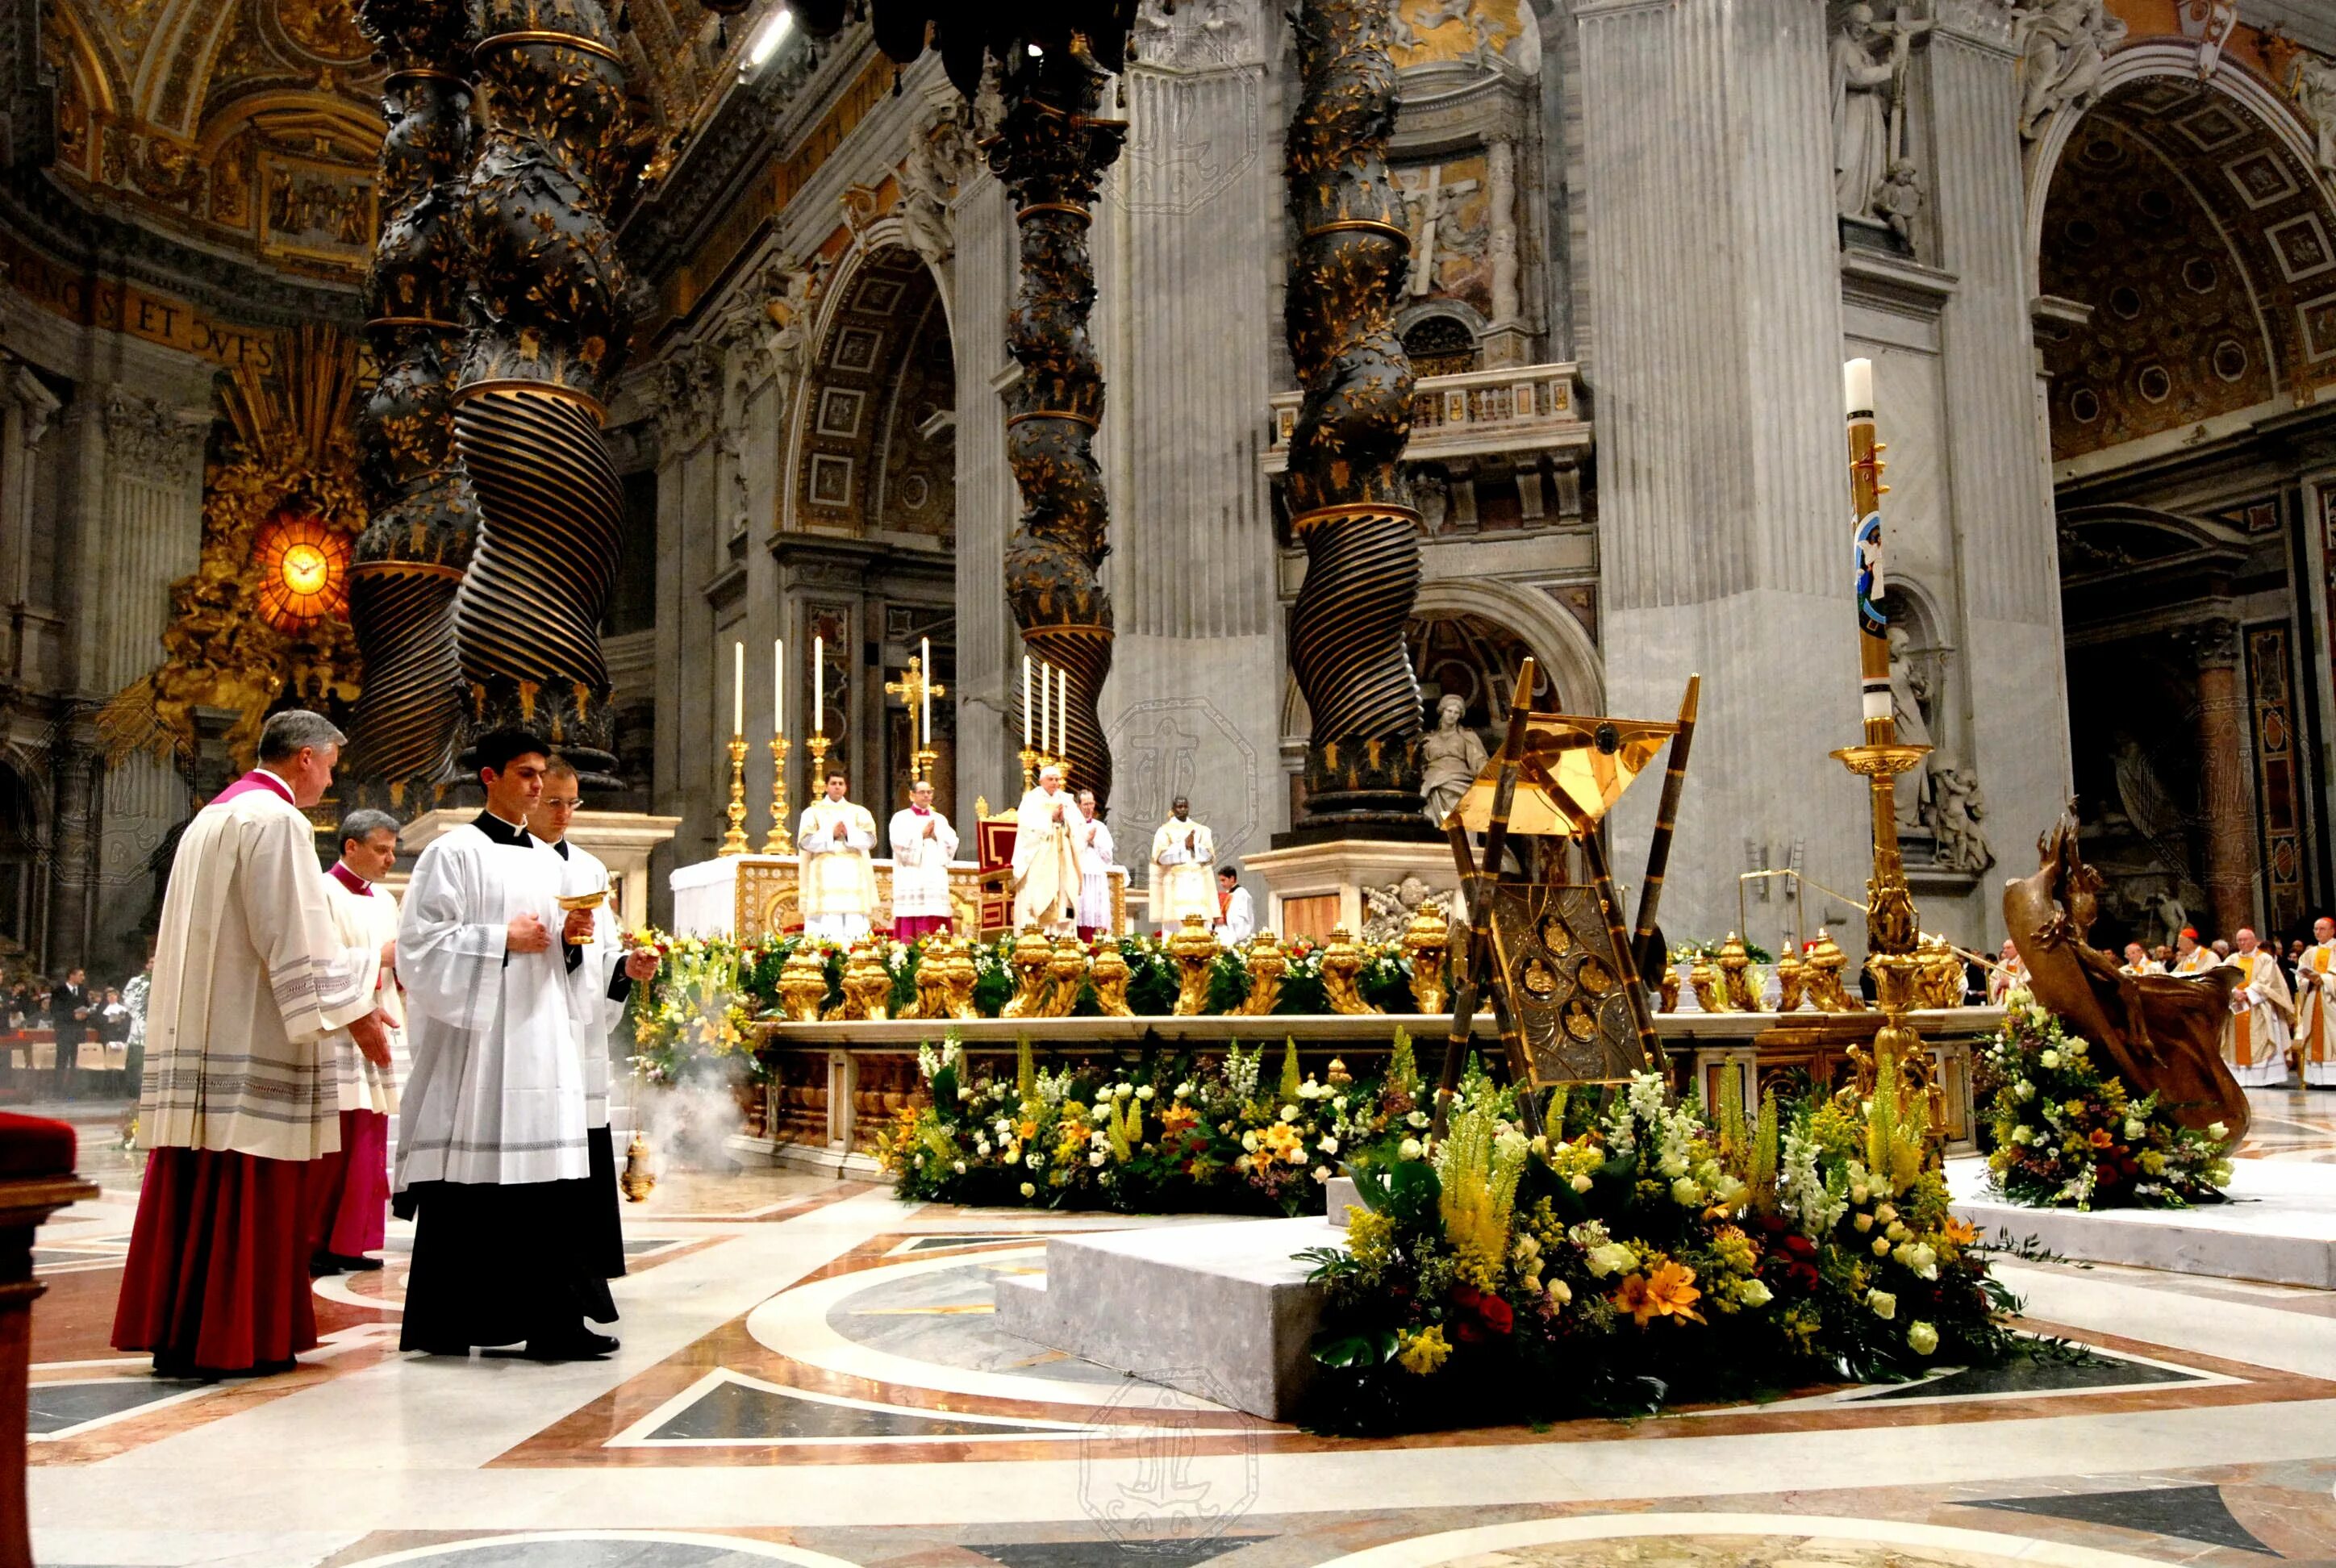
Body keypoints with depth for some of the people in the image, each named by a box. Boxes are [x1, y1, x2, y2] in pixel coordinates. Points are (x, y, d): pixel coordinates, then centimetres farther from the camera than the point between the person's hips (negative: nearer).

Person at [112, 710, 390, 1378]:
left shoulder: (211, 818, 20)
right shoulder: (276, 819, -11)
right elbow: (295, 935, -17)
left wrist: (367, 956, 24)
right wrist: (356, 1012, -12)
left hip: (198, 1034, 9)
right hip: (252, 1039, -9)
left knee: (196, 1186, 10)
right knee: (246, 1190, -5)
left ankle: (175, 1330, 15)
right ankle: (228, 1339, -1)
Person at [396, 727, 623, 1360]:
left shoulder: (547, 862, 17)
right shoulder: (454, 853, -3)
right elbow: (421, 945, -10)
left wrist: (569, 939, 2)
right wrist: (503, 938, -13)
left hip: (541, 1035, 6)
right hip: (475, 1036, -6)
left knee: (551, 1177, 0)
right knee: (464, 1185, -1)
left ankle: (553, 1321, 3)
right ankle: (441, 1324, 11)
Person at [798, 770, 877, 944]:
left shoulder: (859, 812, 15)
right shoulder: (813, 812, 11)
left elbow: (870, 839, 1)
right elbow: (805, 841, -2)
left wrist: (849, 834, -15)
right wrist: (831, 835, -13)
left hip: (853, 878, 1)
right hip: (824, 876, -1)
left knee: (854, 926, -7)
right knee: (826, 925, -11)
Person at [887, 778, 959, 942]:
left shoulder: (940, 819, 18)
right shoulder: (901, 817, 7)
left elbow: (952, 844, 7)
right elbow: (900, 843, -8)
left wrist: (935, 836, -6)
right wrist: (923, 835, -4)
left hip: (935, 881, 4)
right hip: (911, 882, -3)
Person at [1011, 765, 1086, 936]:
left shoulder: (1066, 800, 13)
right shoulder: (1032, 799, 0)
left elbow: (1079, 825, 6)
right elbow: (1027, 825, -13)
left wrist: (1064, 818, -11)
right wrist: (1051, 818, -13)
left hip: (1062, 858, 5)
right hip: (1039, 858, -4)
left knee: (1063, 894, -2)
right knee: (1037, 895, -11)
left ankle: (1060, 933, -2)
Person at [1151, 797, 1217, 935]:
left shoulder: (1201, 830, 15)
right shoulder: (1165, 830, 6)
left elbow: (1210, 856, 6)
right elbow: (1161, 856, -7)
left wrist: (1194, 846, -10)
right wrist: (1184, 845, -12)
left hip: (1198, 884, 2)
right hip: (1175, 884, -2)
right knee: (1173, 922, -12)